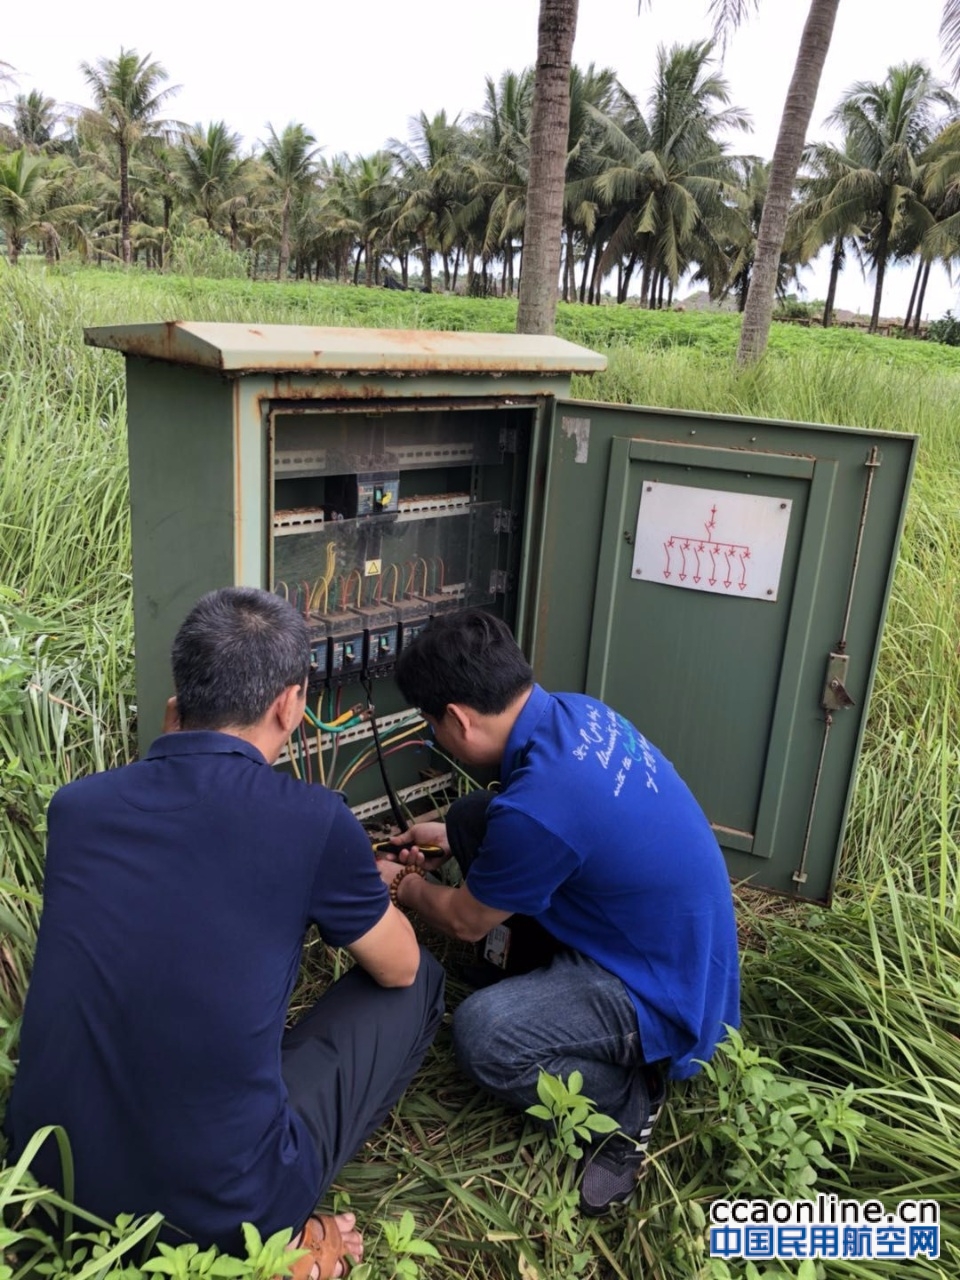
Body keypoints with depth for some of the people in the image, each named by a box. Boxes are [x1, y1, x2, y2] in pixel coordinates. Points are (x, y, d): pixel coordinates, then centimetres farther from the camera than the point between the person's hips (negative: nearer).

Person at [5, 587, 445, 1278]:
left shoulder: (77, 804, -2)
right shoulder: (313, 820, -15)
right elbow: (399, 967, 5)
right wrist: (366, 888, 25)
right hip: (221, 1208, -5)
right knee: (419, 984, 12)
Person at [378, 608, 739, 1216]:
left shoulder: (535, 805, -33)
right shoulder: (578, 712, -7)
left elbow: (464, 921, -11)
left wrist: (407, 887, 11)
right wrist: (451, 836, 23)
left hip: (668, 1000, -9)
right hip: (668, 941, 9)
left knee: (482, 1033, -28)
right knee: (473, 814, 3)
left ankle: (632, 1102, -2)